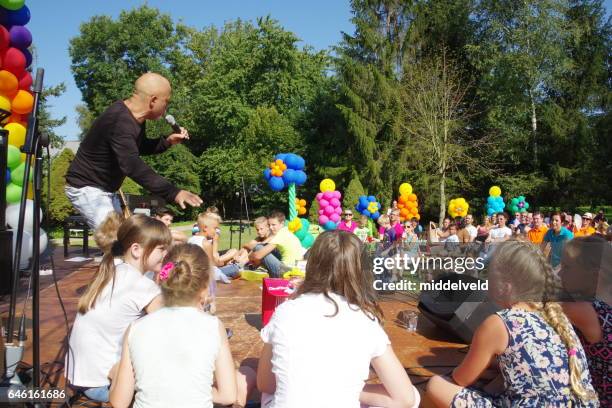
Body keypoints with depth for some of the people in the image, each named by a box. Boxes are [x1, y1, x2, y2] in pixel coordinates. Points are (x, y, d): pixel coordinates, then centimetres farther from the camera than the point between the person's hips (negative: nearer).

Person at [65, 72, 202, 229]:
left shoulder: (135, 118, 0)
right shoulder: (120, 121, -32)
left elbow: (140, 147, 18)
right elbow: (132, 166, -45)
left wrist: (167, 141, 0)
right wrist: (173, 193, -52)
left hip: (106, 189, 10)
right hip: (86, 187, -10)